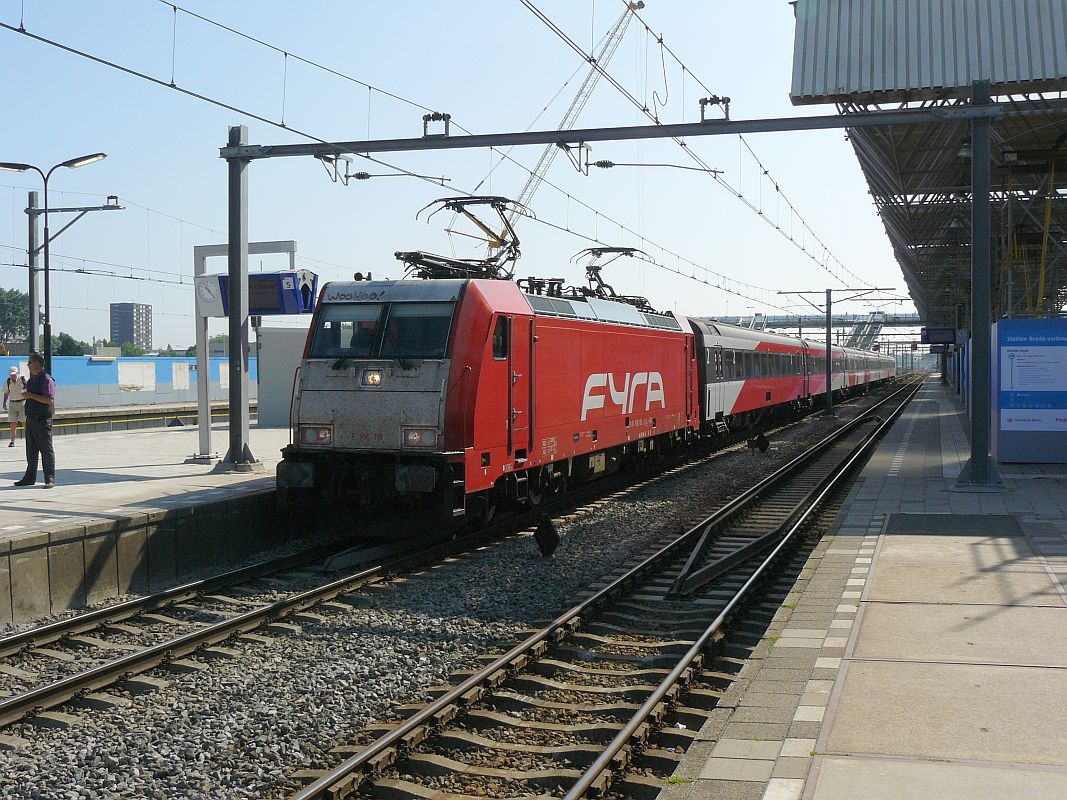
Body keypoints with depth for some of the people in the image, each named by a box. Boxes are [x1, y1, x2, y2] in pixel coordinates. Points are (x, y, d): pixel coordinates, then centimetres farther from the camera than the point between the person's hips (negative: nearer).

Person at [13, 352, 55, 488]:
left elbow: (49, 399, -22)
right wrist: (25, 396, 10)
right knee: (31, 450, 14)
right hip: (31, 418, 9)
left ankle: (50, 479, 0)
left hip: (42, 420, -9)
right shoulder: (31, 380, 15)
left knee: (46, 450, -3)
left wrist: (31, 395, -21)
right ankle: (30, 477, 22)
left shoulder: (46, 379, -13)